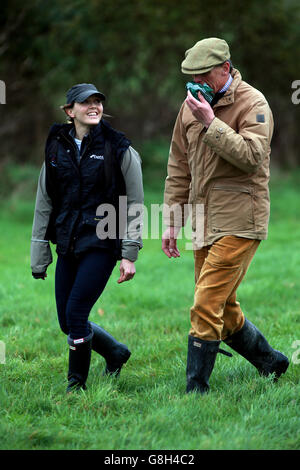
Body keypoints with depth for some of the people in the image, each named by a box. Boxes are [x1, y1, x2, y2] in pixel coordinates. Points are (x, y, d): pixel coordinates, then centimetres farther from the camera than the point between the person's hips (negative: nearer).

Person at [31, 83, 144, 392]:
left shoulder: (119, 150, -3)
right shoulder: (56, 149, 7)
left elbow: (134, 204, -3)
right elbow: (44, 203, 12)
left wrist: (129, 255, -8)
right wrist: (39, 254, 9)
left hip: (101, 243, -5)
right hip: (68, 245, 5)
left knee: (76, 312, -13)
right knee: (66, 321, 7)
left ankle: (77, 383, 4)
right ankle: (115, 353, 32)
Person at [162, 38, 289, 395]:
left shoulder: (253, 104, -8)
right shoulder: (191, 107, 11)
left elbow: (252, 157, -23)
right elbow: (178, 168, 17)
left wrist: (211, 124, -24)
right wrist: (171, 221, 15)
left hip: (239, 221, -8)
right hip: (204, 223, 8)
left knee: (207, 305, -13)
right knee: (223, 310, 13)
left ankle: (196, 389, -8)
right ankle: (270, 363, 31)